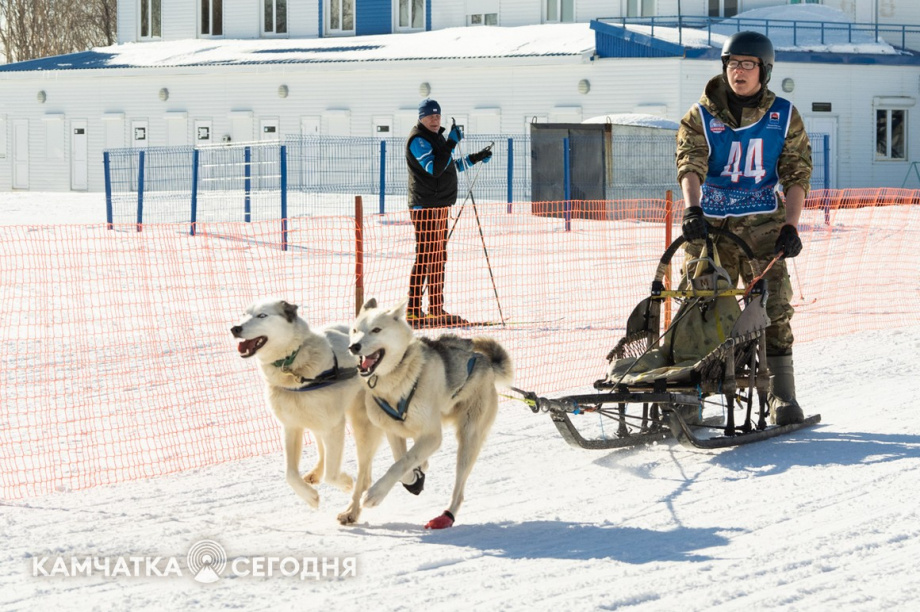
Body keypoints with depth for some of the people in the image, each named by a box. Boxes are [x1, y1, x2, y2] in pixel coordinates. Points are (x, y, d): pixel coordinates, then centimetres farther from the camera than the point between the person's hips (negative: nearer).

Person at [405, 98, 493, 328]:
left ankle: (437, 311, 19)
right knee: (425, 257, -11)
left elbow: (450, 166, 31)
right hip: (425, 207, -10)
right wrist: (451, 143, -26)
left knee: (438, 257, 13)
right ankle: (413, 311, -11)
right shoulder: (418, 140, -12)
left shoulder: (437, 137, 19)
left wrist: (475, 158, 25)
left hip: (440, 205, 10)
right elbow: (435, 168, -25)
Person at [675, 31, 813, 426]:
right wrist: (692, 210, -30)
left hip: (762, 223, 0)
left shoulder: (784, 118, 6)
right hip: (710, 225, 0)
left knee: (772, 308, -9)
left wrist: (791, 227, -7)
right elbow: (690, 166, -12)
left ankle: (781, 396, -7)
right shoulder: (700, 117, 3)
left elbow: (797, 175, 5)